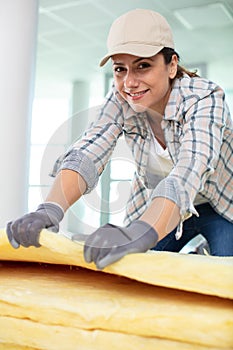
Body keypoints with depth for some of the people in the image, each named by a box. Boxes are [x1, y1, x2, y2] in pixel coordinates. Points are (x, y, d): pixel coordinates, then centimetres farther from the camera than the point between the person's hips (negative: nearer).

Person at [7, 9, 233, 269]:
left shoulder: (205, 98, -30)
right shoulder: (120, 100, -18)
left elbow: (188, 174, -47)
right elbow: (87, 155, -31)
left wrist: (139, 233, -66)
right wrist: (50, 209, -53)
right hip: (156, 206, 3)